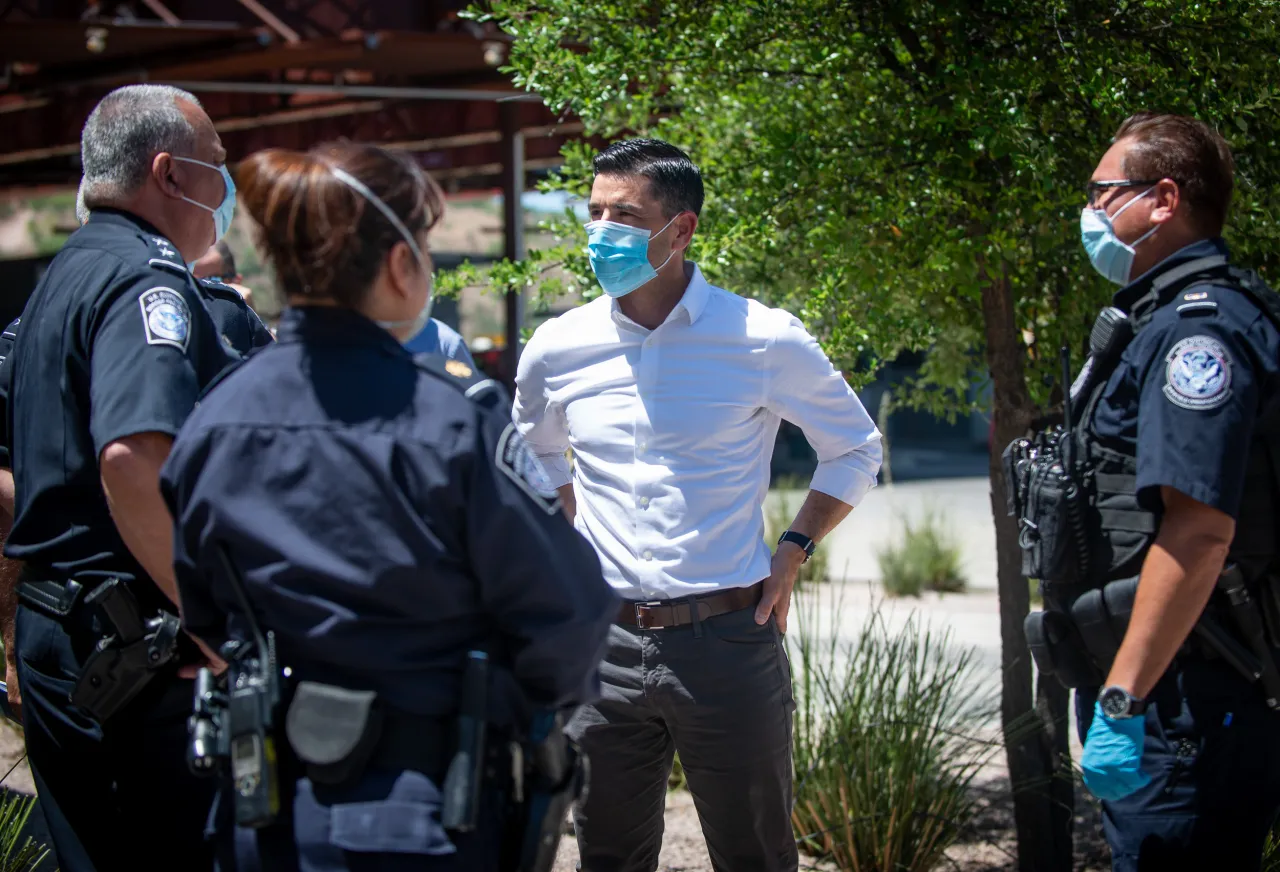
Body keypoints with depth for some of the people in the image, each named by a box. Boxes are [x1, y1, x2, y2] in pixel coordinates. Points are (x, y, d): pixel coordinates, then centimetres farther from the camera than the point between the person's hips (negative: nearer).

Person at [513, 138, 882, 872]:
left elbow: (856, 450, 8)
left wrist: (792, 555, -1)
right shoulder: (559, 350, 2)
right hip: (604, 643, 3)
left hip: (729, 639, -2)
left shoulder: (764, 342, -6)